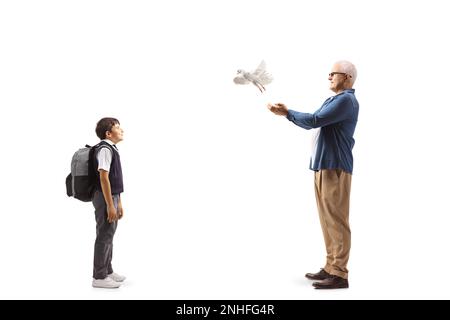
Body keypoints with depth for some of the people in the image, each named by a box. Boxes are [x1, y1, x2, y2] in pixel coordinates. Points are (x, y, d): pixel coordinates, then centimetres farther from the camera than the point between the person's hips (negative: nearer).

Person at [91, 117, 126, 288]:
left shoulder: (112, 149, 14)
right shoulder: (105, 149, -17)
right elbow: (104, 178, -22)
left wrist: (119, 203, 19)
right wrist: (110, 205, -23)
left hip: (112, 197, 10)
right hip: (105, 198, -10)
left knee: (109, 235, 16)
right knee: (104, 236, -3)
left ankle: (107, 271, 28)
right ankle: (99, 277, 5)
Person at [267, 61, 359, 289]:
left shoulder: (346, 100, -10)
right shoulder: (332, 100, 21)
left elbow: (314, 120, -18)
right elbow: (312, 123, 21)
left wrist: (288, 113, -6)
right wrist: (287, 112, 12)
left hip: (335, 168, -10)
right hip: (323, 166, 10)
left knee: (336, 220, -7)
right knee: (327, 220, 12)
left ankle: (339, 274, -3)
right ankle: (331, 268, 19)